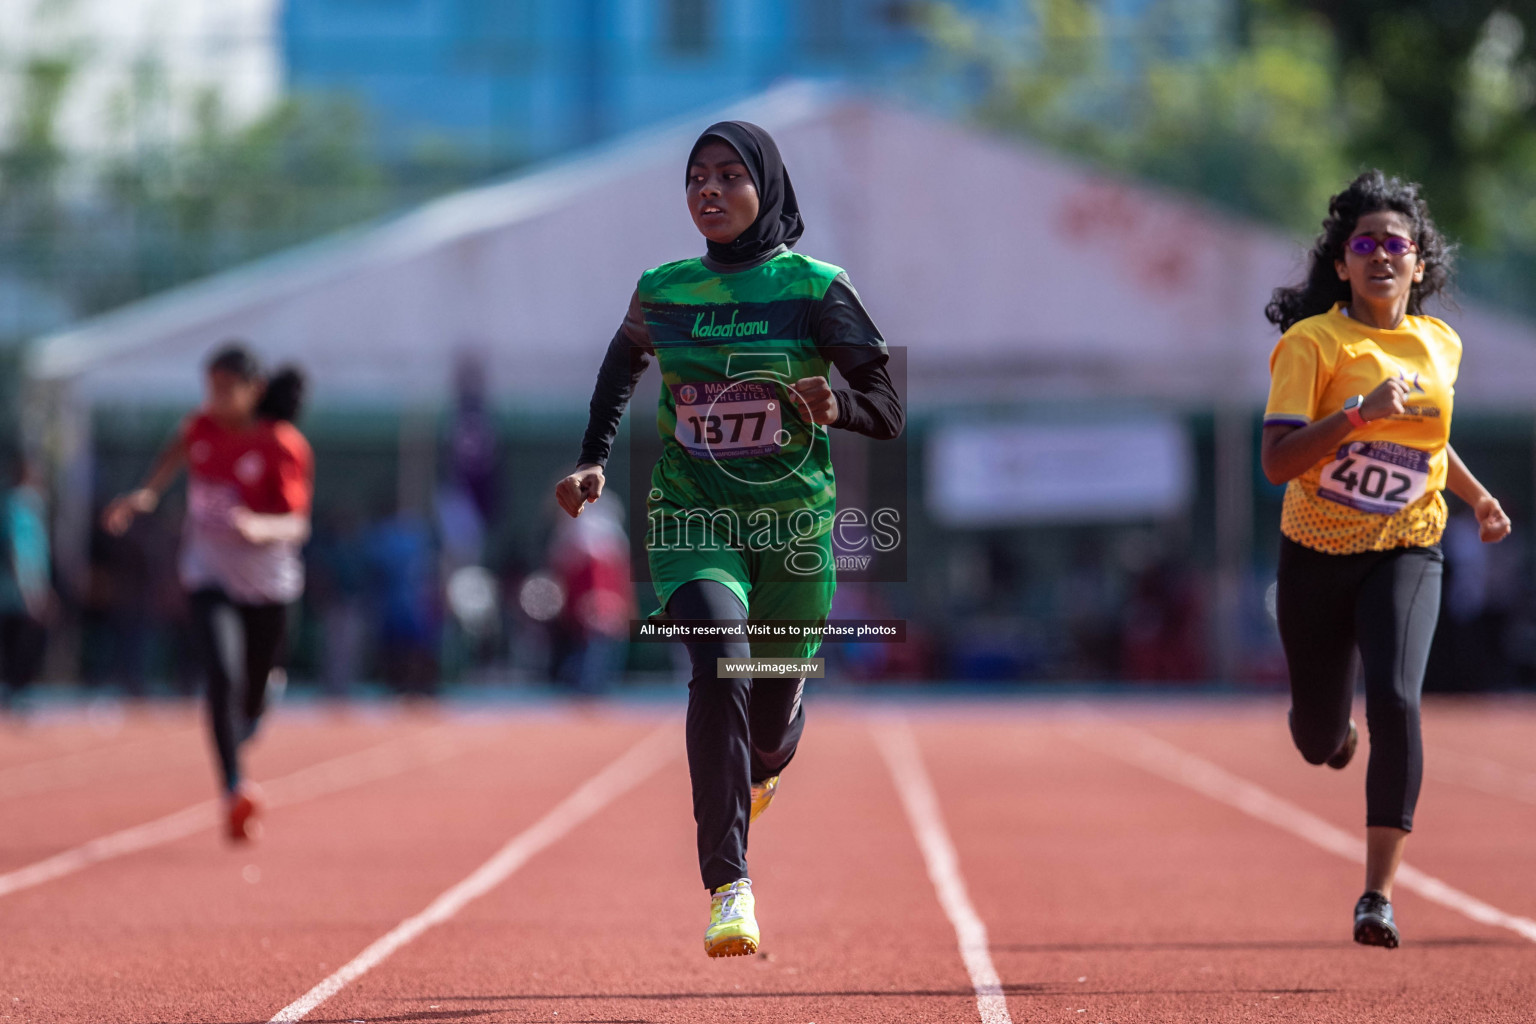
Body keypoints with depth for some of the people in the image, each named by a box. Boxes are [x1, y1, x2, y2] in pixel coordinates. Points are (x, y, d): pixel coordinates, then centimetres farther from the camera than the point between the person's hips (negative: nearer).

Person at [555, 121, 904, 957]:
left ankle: (759, 766, 52)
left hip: (793, 524, 0)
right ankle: (729, 887, -30)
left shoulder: (815, 289, -6)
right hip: (692, 518, 0)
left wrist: (836, 405, -25)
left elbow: (889, 411, -4)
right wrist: (594, 458, 11)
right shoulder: (663, 290, 1)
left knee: (773, 718, 9)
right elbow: (624, 362, 23)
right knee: (720, 659, -27)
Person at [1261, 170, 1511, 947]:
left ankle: (1380, 891, -20)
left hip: (1406, 553, 1)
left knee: (1394, 699, -24)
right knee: (1318, 741, 11)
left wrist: (1475, 495, 22)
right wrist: (1359, 413, -31)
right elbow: (1276, 461, -22)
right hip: (1318, 554, -1)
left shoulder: (1440, 344, 3)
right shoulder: (1311, 344, -12)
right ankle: (1335, 722, 53)